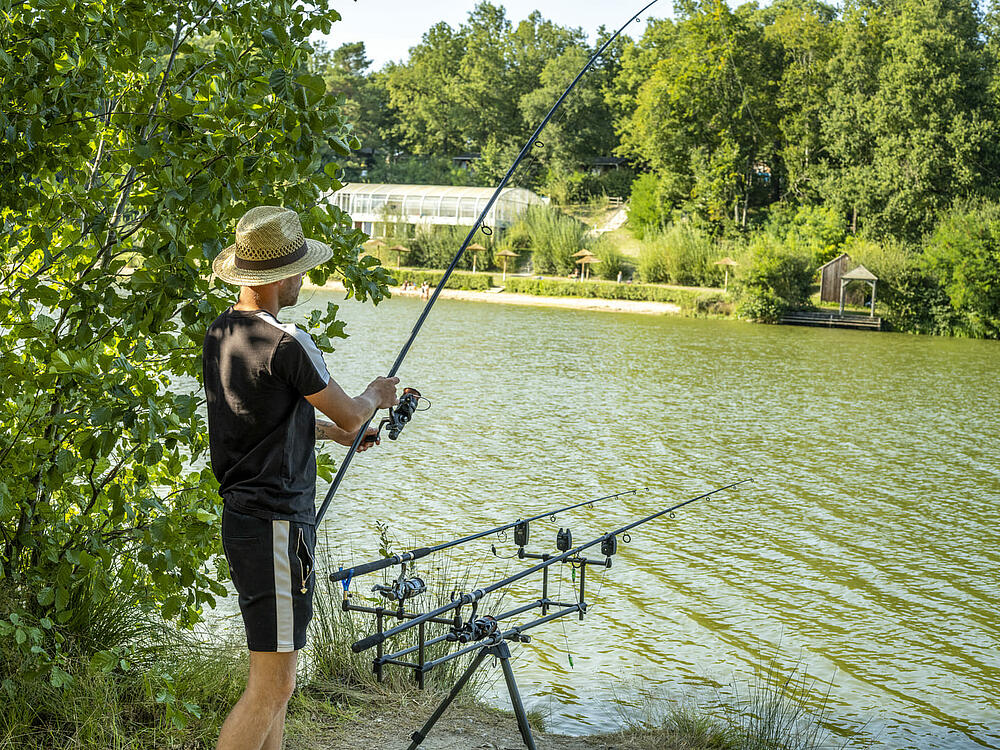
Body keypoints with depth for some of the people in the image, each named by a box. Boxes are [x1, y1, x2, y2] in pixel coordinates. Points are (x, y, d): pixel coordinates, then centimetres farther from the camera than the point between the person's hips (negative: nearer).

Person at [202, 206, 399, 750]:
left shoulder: (219, 333, 8)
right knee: (272, 685, -5)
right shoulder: (285, 343, -19)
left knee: (277, 673, 19)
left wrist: (329, 430, 32)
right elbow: (349, 417, -8)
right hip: (276, 526, -10)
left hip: (242, 517, 10)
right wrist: (374, 397, 14)